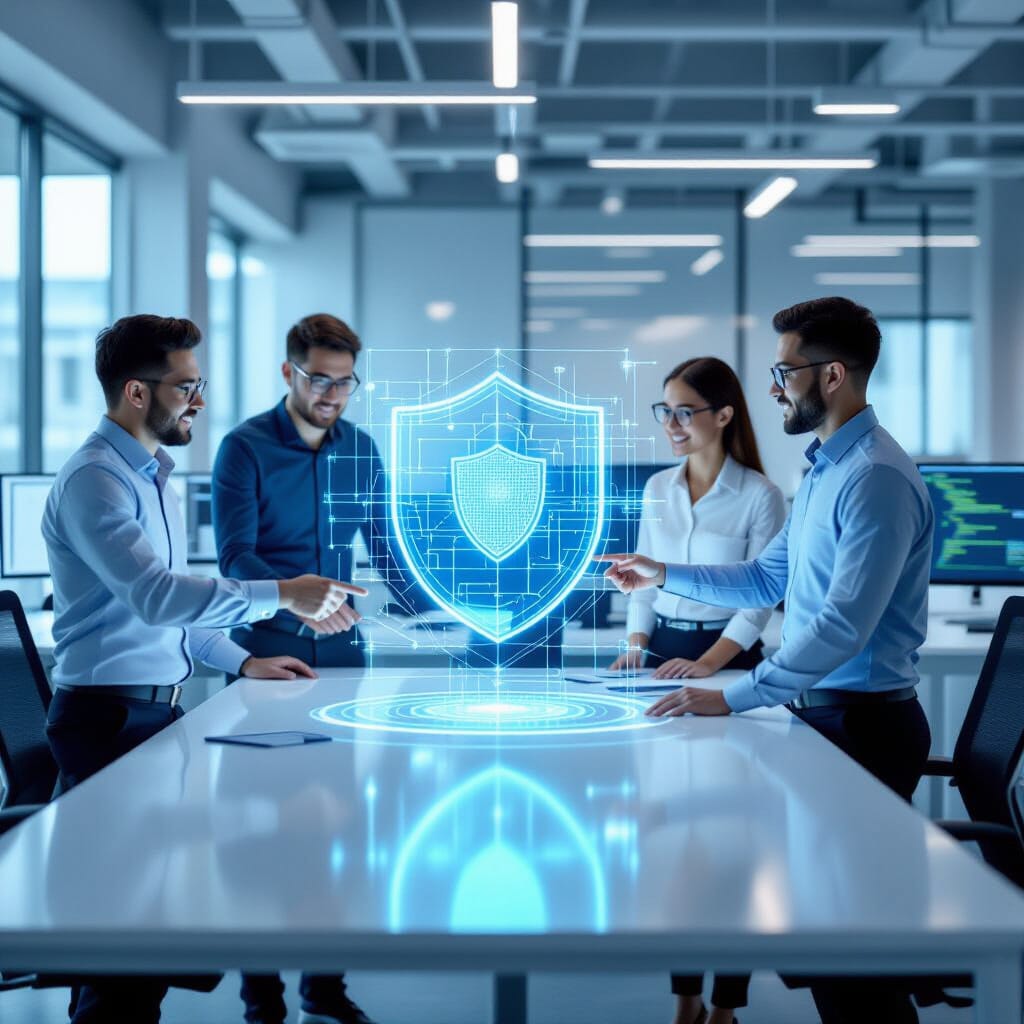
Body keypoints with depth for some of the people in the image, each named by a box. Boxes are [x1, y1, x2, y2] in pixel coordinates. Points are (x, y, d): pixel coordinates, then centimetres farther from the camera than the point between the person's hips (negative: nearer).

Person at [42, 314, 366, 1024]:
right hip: (111, 716, -9)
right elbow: (155, 595, -27)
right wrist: (282, 596, -26)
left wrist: (242, 661, 16)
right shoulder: (94, 480, -15)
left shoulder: (153, 473, 17)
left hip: (159, 709, 9)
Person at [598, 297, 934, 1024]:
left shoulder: (875, 477, -19)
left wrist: (735, 698, -25)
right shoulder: (825, 468, 13)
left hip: (862, 721, -9)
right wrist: (665, 575, 15)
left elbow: (843, 625, -26)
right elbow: (766, 581, 20)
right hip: (824, 713, 9)